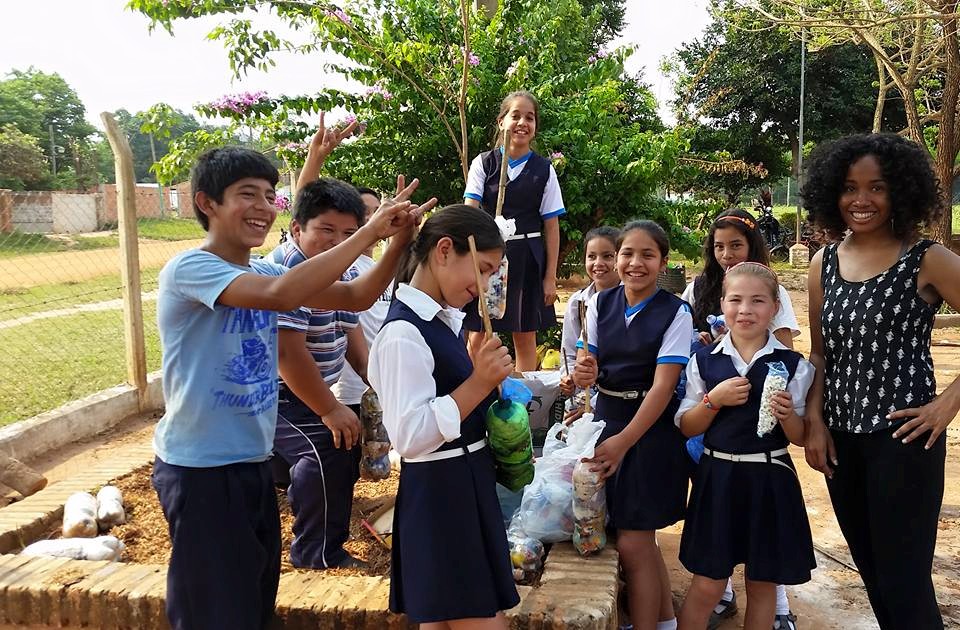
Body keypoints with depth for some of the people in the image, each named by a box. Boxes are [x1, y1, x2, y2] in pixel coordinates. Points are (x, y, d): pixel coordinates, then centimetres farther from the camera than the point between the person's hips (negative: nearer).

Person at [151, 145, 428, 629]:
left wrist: (397, 240, -17)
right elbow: (280, 296, -36)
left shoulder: (261, 272, 5)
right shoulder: (187, 270, -18)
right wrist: (370, 231, -32)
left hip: (254, 462, 8)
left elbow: (355, 297, 0)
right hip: (200, 470, -7)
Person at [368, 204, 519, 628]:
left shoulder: (443, 320, 8)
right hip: (441, 499, -10)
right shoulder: (403, 333, -21)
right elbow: (409, 436, -26)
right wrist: (479, 383, -27)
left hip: (467, 487, 10)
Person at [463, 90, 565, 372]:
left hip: (527, 258, 1)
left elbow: (551, 226, 4)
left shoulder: (544, 170, 5)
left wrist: (550, 276, 0)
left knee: (525, 337, 8)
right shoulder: (484, 163, 3)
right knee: (478, 335, 0)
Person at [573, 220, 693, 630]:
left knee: (633, 543, -2)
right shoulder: (601, 303, 2)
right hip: (606, 418, 5)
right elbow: (588, 362, 2)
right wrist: (583, 373, -24)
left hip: (651, 427, -5)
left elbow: (663, 385, -18)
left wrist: (624, 442, -26)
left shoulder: (675, 313, -12)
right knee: (641, 539, 18)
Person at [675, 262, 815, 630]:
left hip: (770, 481, 0)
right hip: (717, 476, 0)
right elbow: (686, 429, 2)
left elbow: (801, 438, 2)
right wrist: (714, 399, -14)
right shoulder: (704, 361, 0)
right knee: (706, 586, 5)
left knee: (762, 585, 12)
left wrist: (786, 414, -18)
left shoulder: (792, 365, -2)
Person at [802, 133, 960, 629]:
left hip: (904, 437, -5)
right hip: (841, 437, 5)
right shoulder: (823, 264, 5)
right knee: (871, 572, 18)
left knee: (904, 583, 1)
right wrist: (814, 422, 3)